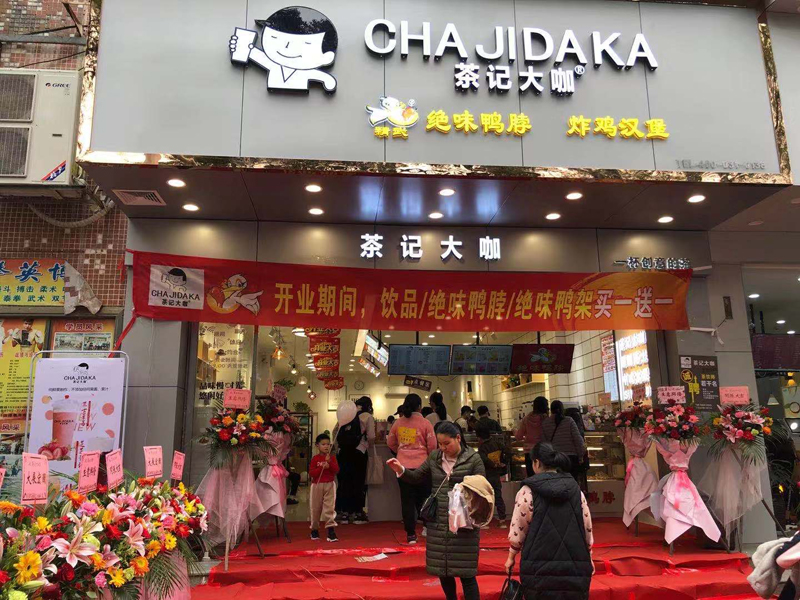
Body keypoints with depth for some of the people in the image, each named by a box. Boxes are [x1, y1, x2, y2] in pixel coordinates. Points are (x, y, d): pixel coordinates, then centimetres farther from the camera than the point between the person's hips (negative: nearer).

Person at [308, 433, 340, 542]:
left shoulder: (332, 457, 6)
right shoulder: (315, 458, 0)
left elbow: (336, 470, -7)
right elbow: (311, 473, -8)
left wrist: (329, 462, -19)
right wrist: (322, 467, -19)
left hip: (330, 485, 0)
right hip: (317, 485, 0)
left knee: (330, 507, -9)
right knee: (315, 508, 8)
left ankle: (331, 531, -11)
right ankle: (314, 530, 26)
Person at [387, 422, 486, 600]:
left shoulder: (473, 459, -7)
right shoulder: (434, 457, 5)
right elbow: (417, 478, 10)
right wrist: (401, 470, -7)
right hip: (438, 524, 4)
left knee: (465, 572, 0)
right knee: (441, 570, 14)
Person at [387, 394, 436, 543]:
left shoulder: (398, 423, 2)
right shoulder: (425, 423, -8)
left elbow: (390, 443, 11)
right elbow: (432, 445, -7)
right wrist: (430, 457, 12)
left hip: (403, 466, 2)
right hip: (421, 465, -2)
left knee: (407, 500, 8)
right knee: (423, 498, 15)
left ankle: (411, 534, 10)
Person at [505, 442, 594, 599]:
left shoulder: (528, 491, -7)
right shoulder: (576, 490, 4)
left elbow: (518, 531, -5)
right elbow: (588, 530, 9)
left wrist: (511, 557, 9)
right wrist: (588, 560, 21)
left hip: (540, 568, -3)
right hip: (575, 569, 3)